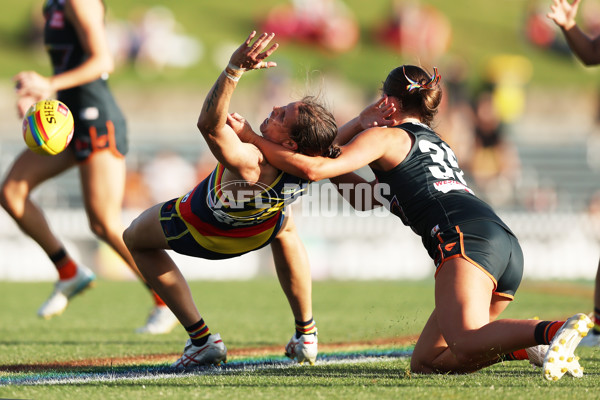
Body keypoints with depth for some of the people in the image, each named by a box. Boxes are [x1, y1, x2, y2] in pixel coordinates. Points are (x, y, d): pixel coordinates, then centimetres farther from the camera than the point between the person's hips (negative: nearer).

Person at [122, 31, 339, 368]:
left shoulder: (250, 167, -51)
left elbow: (209, 124, -59)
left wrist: (235, 69, -66)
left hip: (202, 229, -4)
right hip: (257, 232, 5)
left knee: (136, 239, 23)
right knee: (285, 227, 40)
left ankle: (201, 340, 17)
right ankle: (306, 335, 35)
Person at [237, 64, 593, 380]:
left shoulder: (386, 136, 15)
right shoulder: (439, 144, 38)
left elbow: (314, 169, 1)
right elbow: (362, 197, 43)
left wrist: (253, 139, 13)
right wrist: (359, 124, 40)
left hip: (467, 236, -8)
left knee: (466, 344, -29)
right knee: (426, 361, 7)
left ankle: (553, 331, -51)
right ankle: (527, 347, -10)